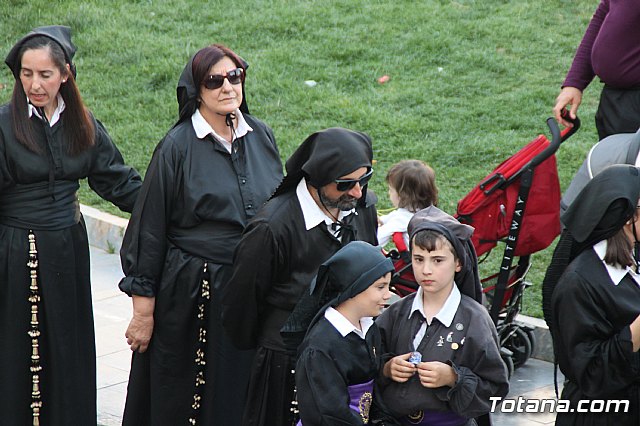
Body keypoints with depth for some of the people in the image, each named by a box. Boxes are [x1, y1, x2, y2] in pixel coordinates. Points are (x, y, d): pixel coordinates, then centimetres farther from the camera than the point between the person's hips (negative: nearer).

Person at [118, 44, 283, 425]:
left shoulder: (262, 136, 4)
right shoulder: (177, 146, -9)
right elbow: (149, 229, -7)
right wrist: (143, 308, -8)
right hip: (192, 291, -4)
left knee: (242, 393, 12)